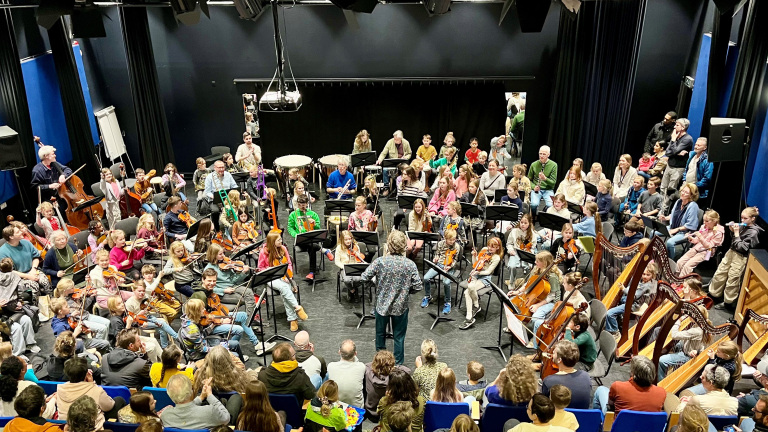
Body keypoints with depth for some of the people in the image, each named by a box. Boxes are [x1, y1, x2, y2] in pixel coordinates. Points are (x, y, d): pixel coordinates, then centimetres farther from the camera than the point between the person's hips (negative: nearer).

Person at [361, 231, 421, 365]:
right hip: (400, 307, -1)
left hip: (382, 305, 1)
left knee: (380, 333, 24)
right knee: (399, 337, 16)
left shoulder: (380, 261, -17)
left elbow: (364, 278, -12)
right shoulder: (410, 264, -16)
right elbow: (418, 286, -14)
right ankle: (398, 364, 28)